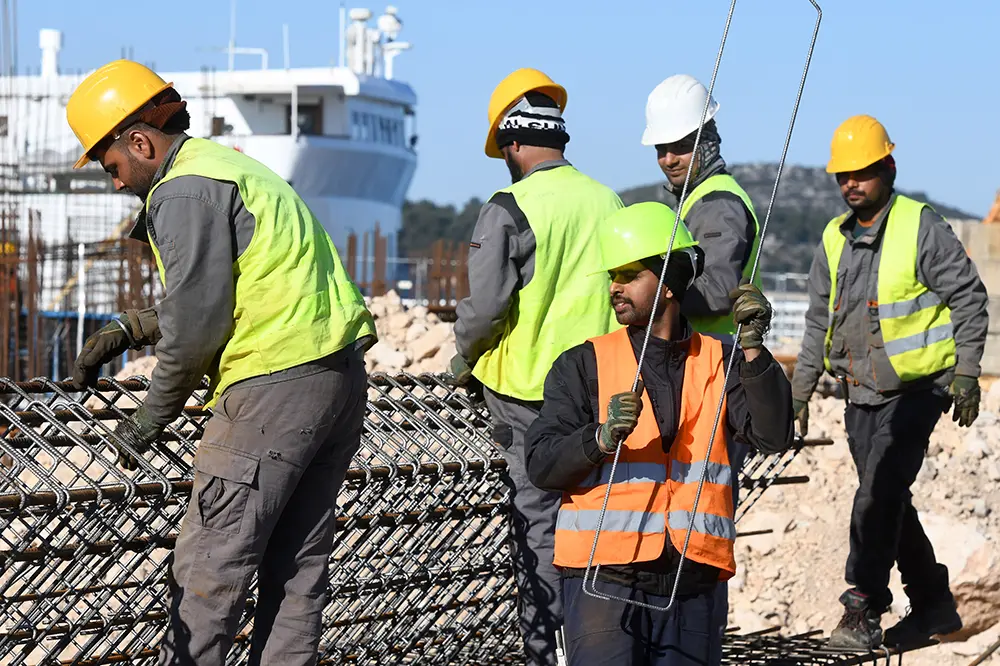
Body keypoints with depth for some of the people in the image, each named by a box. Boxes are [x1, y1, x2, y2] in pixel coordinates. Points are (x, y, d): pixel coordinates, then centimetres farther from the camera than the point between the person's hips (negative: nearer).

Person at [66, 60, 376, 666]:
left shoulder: (184, 194, -11)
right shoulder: (230, 166, 21)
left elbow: (196, 325, -14)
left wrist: (149, 422, -2)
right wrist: (126, 330, 24)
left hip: (275, 386, -10)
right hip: (341, 379, 10)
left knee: (210, 566, -3)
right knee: (298, 562, 12)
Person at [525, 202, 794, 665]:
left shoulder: (719, 363, 10)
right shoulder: (583, 365, 6)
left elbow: (773, 436, -4)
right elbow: (541, 466, -2)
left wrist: (753, 350, -13)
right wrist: (601, 438, -20)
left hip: (691, 584, 2)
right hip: (605, 578, -2)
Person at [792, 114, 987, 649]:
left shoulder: (922, 227, -8)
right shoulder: (833, 239, 11)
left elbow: (968, 298, -6)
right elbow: (819, 320, 18)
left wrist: (966, 373, -12)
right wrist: (800, 390, 16)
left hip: (917, 388, -7)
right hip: (861, 394, 7)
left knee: (878, 493, -17)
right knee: (887, 501, 11)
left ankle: (863, 610, -14)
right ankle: (932, 605, 25)